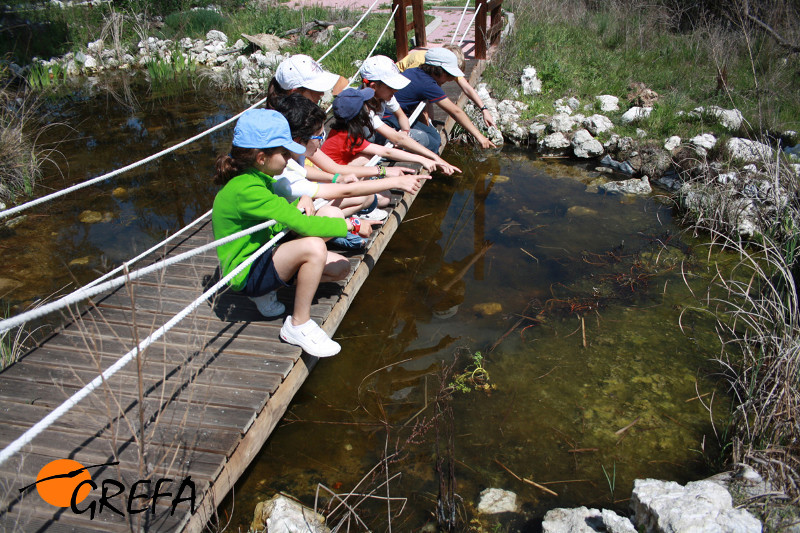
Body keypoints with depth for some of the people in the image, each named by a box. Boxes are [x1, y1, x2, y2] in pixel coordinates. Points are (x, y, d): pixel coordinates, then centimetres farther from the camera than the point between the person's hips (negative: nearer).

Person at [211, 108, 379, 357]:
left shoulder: (259, 178, 4)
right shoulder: (247, 190, -27)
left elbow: (282, 213, 17)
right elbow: (300, 223, -30)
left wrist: (302, 200, -6)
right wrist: (352, 225, -20)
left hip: (265, 255, 10)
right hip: (246, 274, -10)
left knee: (341, 268, -1)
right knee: (313, 247, -34)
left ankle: (267, 290, 6)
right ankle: (298, 325, -17)